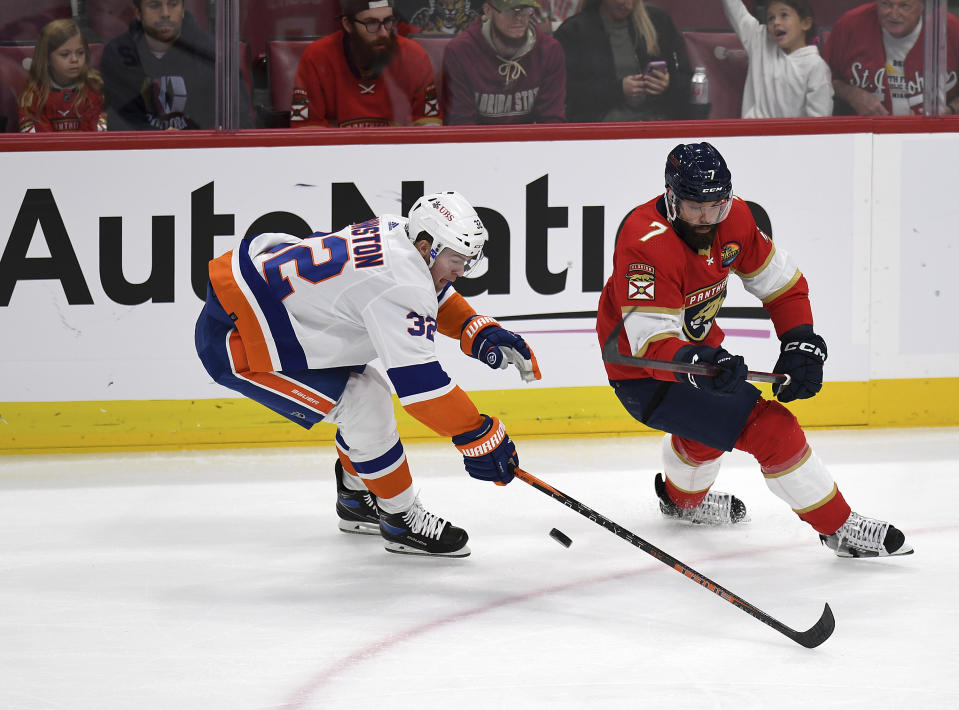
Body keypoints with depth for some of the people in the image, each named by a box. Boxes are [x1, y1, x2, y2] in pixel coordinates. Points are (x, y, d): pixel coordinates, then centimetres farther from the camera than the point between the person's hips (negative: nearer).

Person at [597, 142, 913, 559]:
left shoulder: (733, 217, -10)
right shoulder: (647, 242, -32)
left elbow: (780, 281, 1)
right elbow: (651, 342, -38)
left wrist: (801, 343, -11)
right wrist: (697, 364, -56)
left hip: (695, 348, 9)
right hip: (644, 375, -9)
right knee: (771, 428, -18)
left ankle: (683, 500, 70)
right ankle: (839, 528, -6)